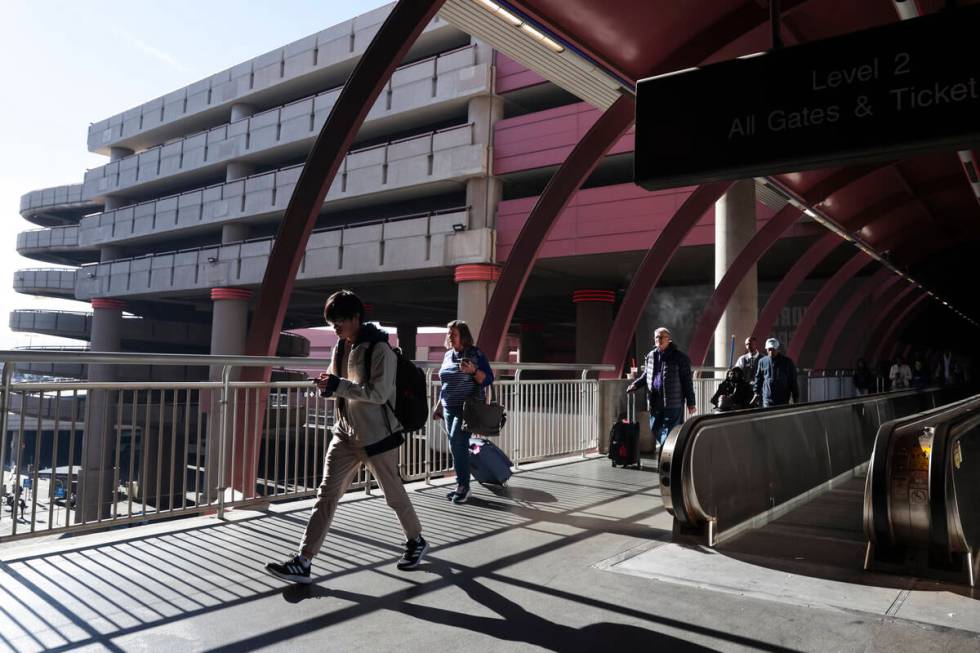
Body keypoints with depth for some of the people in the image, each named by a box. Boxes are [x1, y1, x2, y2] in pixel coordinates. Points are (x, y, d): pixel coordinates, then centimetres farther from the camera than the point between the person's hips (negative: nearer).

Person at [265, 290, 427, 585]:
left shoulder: (379, 349, -16)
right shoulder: (341, 347, 7)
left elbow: (379, 393, -23)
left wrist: (337, 385, -26)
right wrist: (326, 383, -5)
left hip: (377, 436, -6)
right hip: (345, 434, 6)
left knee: (394, 494, 10)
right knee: (326, 494, 0)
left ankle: (416, 541, 33)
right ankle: (303, 561, 2)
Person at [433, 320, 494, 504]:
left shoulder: (475, 354, -6)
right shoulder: (448, 355, 12)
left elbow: (488, 379, -8)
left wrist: (473, 370, -25)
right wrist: (438, 406, 19)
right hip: (449, 408, 6)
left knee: (457, 443, -16)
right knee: (458, 447, 7)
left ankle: (463, 486, -7)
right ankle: (462, 486, 15)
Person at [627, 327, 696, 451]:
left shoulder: (679, 357, -4)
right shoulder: (650, 356, 12)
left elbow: (687, 380, -3)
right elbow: (645, 375, 24)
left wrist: (690, 403, -4)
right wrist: (635, 385, 5)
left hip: (673, 403, -6)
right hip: (655, 402, 6)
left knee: (668, 431, -6)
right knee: (655, 429, 13)